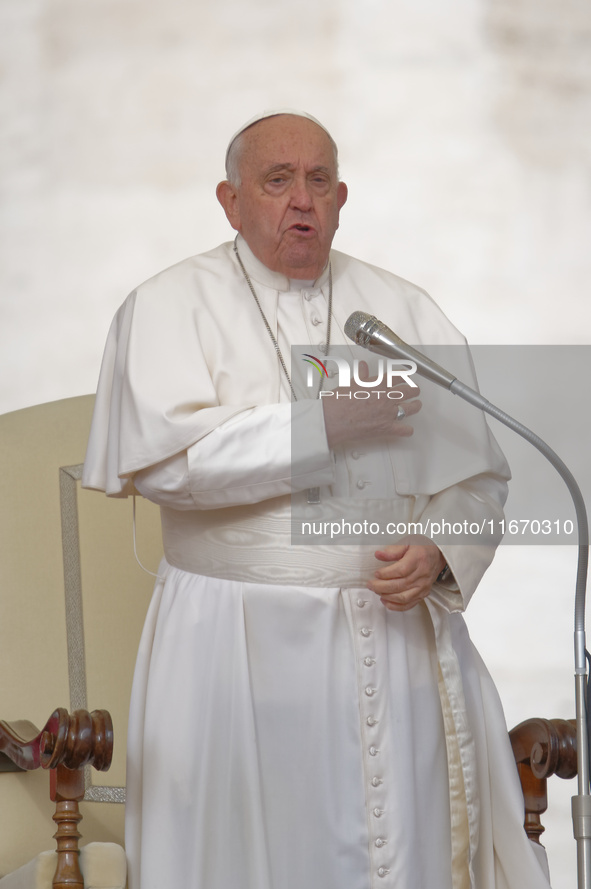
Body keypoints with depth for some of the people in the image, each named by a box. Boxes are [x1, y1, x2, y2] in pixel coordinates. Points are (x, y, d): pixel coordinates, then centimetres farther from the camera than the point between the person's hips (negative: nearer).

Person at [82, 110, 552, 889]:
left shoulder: (406, 312, 10)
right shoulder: (170, 306, 1)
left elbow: (476, 472, 8)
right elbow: (160, 458, -15)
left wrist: (438, 552, -12)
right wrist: (320, 423, -18)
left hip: (398, 635, 3)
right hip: (239, 643, -2)